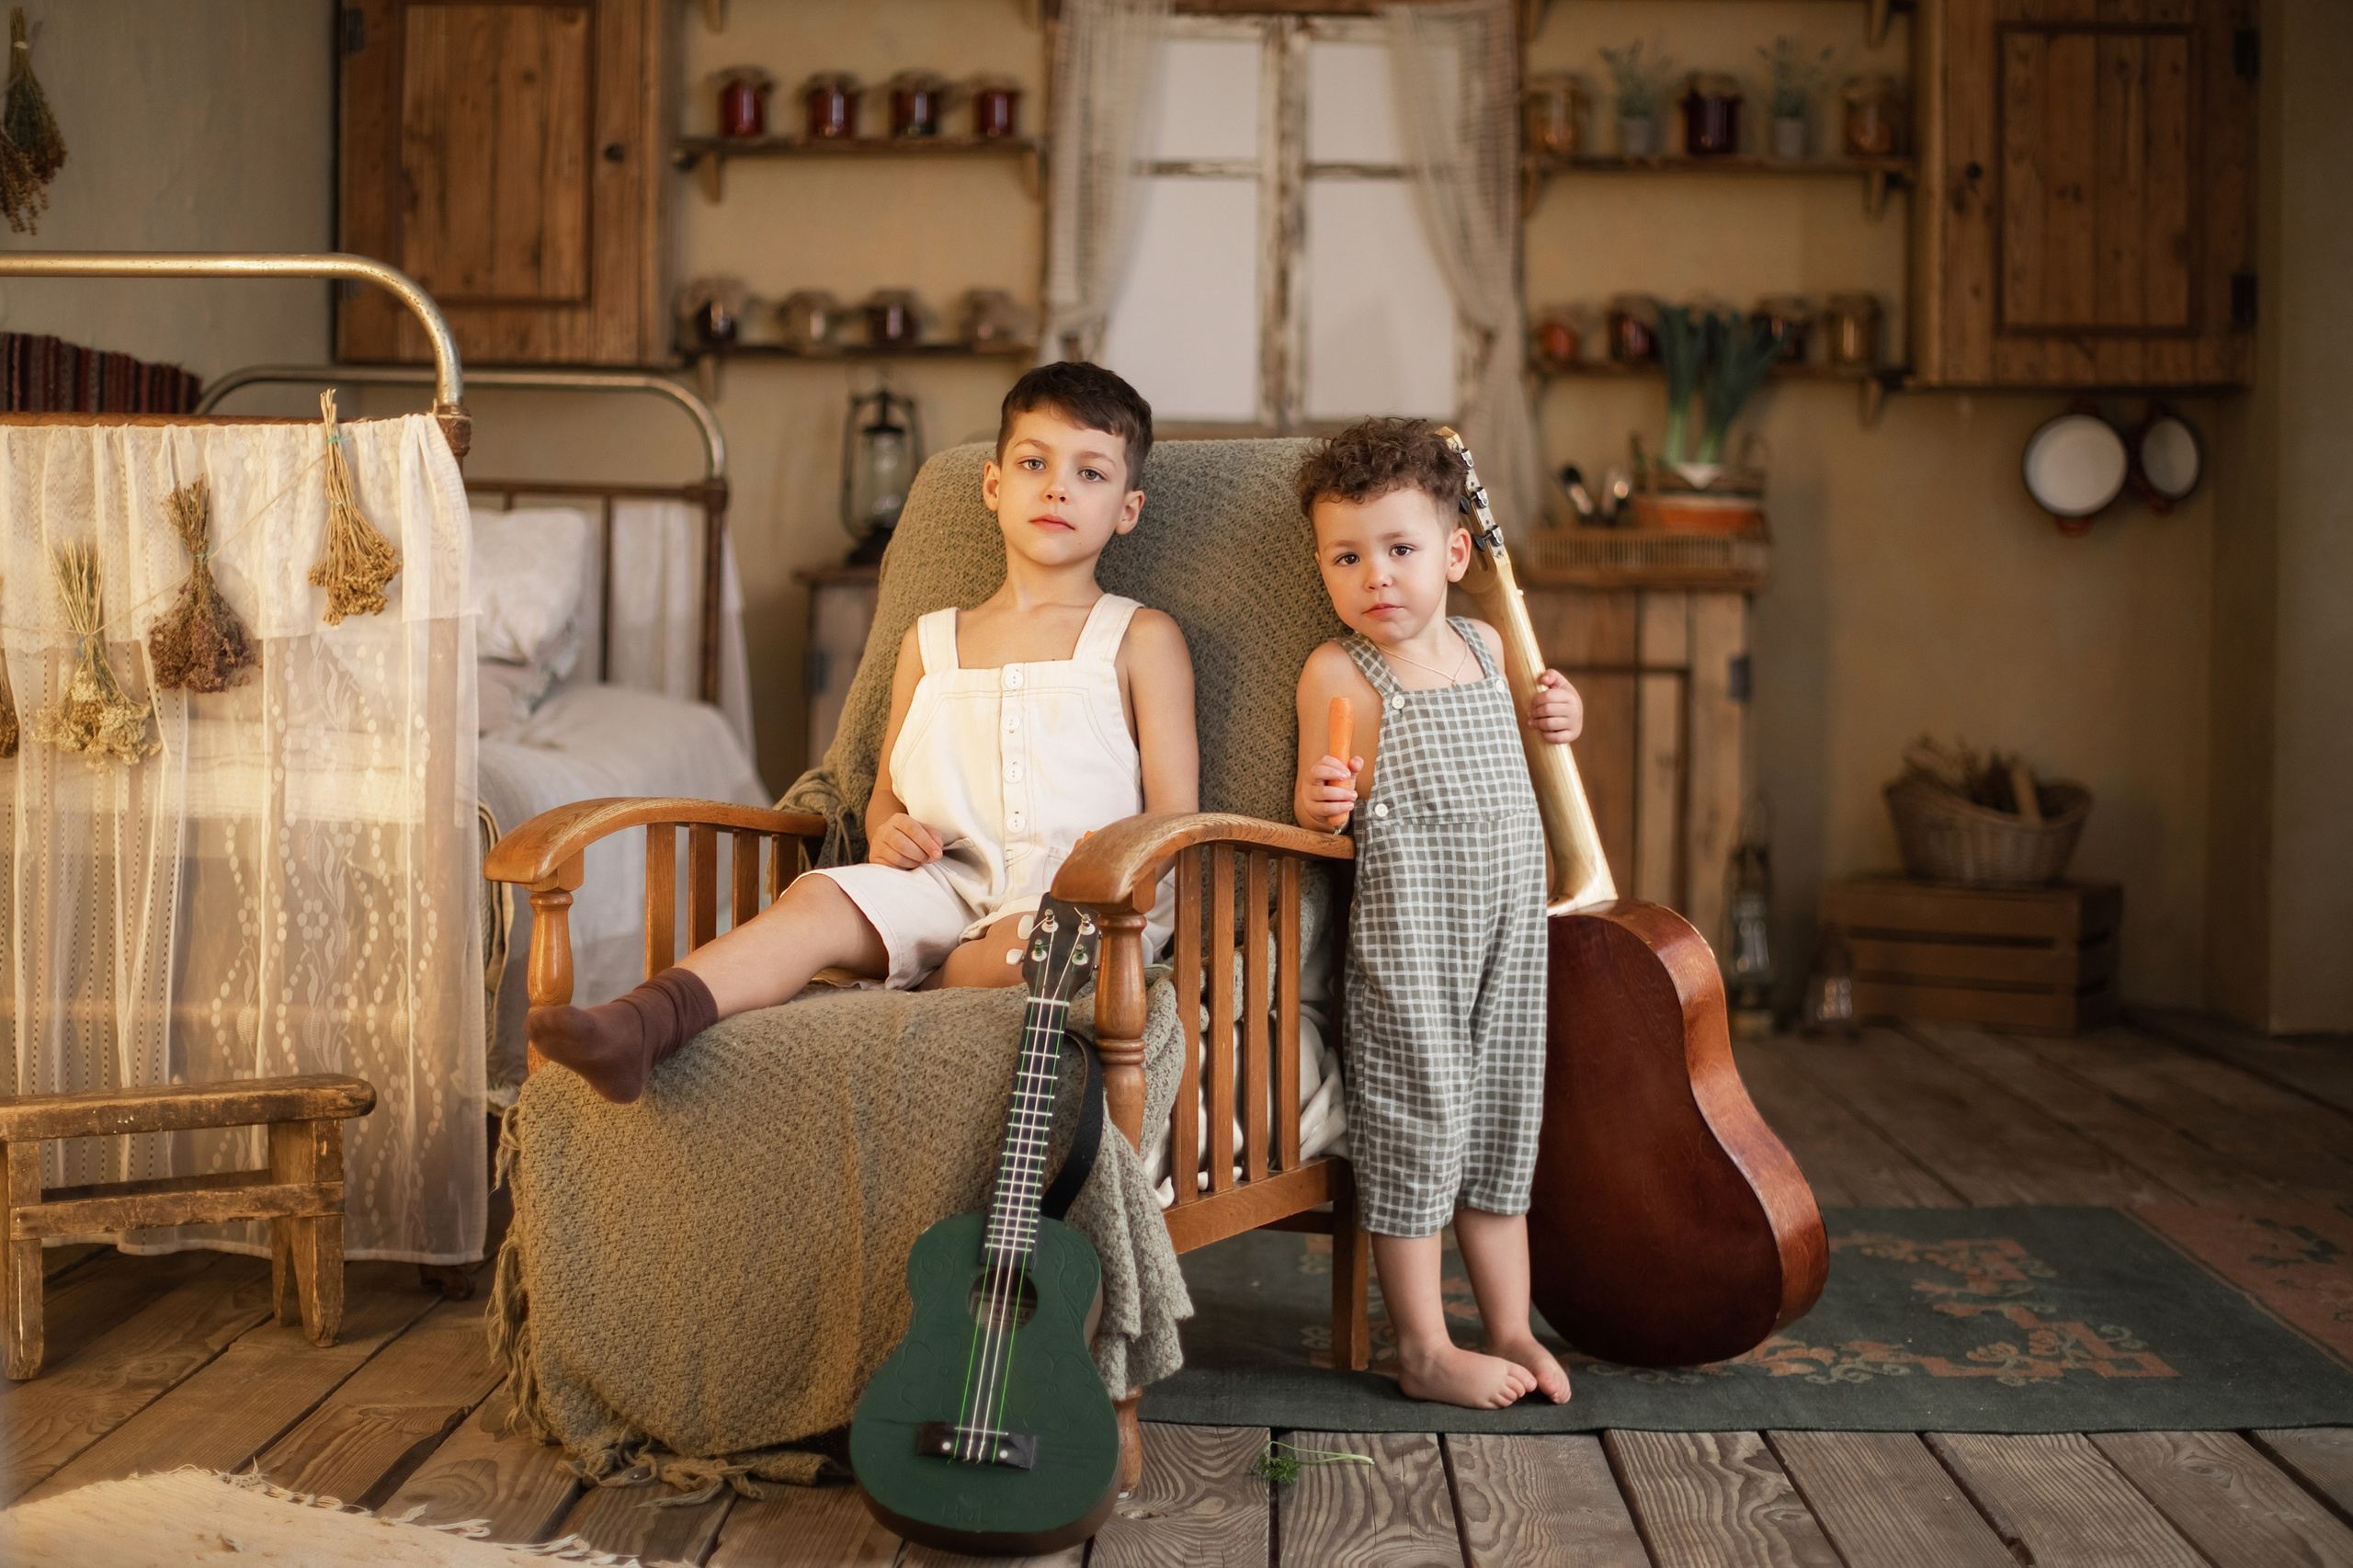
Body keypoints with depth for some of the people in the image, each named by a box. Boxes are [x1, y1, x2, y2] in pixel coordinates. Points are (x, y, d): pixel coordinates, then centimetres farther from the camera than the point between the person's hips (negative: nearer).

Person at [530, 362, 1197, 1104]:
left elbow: (1177, 819, 4)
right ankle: (643, 1022, -42)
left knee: (1030, 945, -37)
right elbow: (885, 797, 25)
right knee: (822, 898, -27)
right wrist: (888, 835, 0)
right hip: (947, 883, 3)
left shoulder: (1143, 639, 10)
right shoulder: (929, 643, 22)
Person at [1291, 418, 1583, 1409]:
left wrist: (1552, 720, 7)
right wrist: (1324, 800, -28)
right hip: (1407, 918, -6)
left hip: (1508, 911, 6)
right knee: (1419, 1113, -1)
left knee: (1503, 1111, 13)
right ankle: (1425, 1348, 12)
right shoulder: (1338, 672, -8)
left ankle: (1510, 1329, 26)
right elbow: (1318, 808, -6)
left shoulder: (1485, 645, 9)